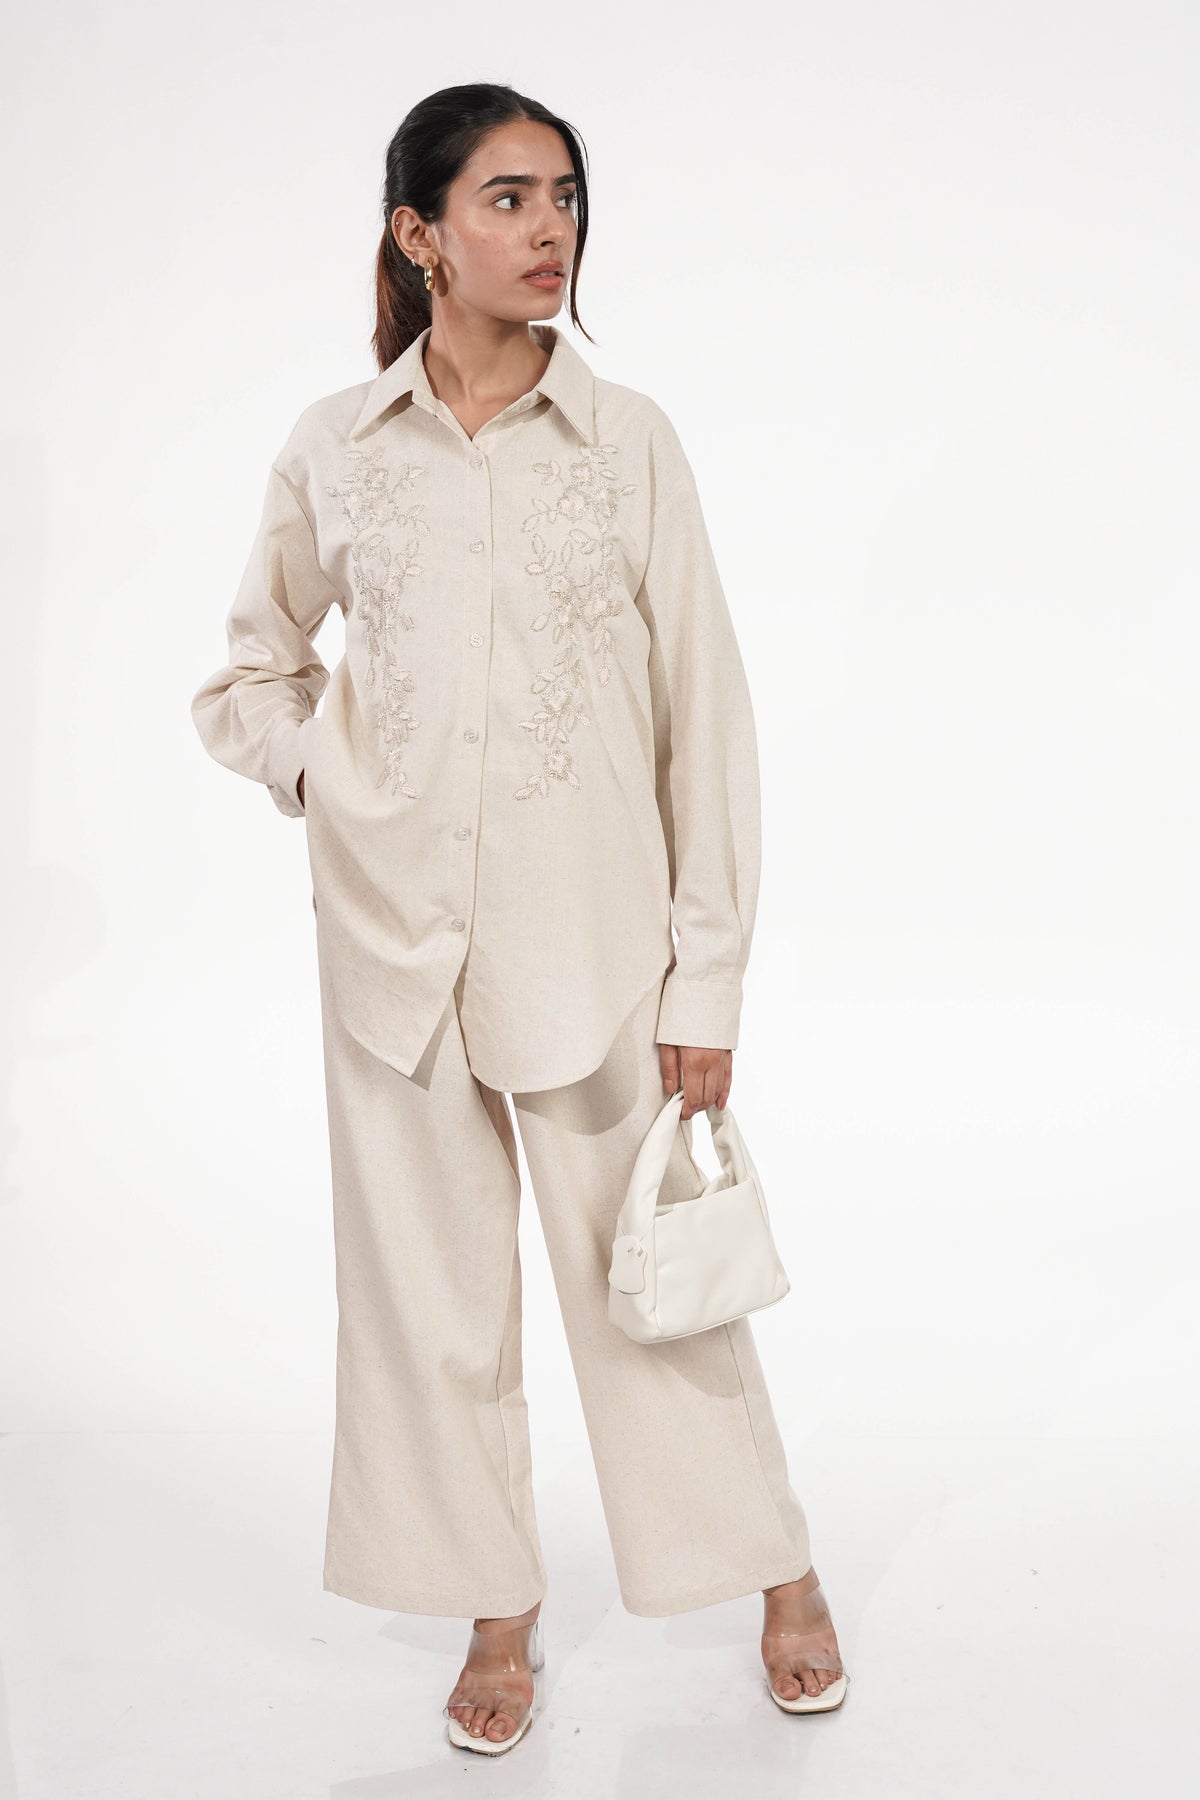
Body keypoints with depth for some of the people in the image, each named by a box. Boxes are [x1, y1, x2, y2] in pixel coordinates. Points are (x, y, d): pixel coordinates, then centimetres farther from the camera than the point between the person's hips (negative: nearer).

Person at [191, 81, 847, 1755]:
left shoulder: (626, 436, -2)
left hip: (590, 934, -1)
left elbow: (707, 715, -2)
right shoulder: (335, 447, 2)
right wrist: (319, 773, -3)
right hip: (397, 928, 2)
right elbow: (250, 667, 18)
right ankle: (500, 1609, 29)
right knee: (431, 1285, 9)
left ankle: (779, 1570, 31)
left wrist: (709, 979, -4)